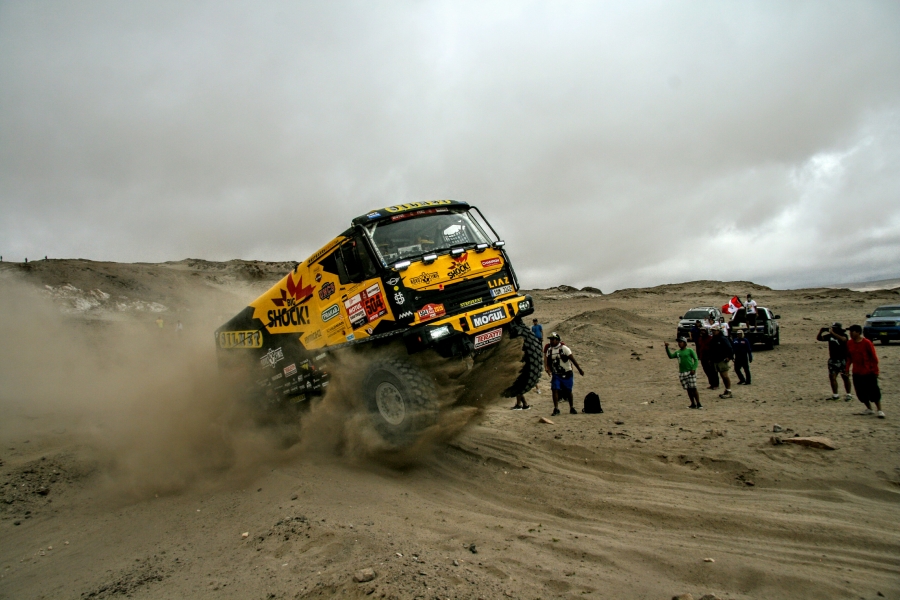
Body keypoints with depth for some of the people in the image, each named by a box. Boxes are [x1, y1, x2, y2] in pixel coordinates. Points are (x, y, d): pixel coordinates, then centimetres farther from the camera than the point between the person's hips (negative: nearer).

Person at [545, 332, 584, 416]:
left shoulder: (564, 348, -12)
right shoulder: (549, 350, 3)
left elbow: (572, 359, -10)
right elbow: (548, 362, 13)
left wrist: (579, 369, -9)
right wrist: (548, 368, -6)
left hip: (567, 374, -3)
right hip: (556, 374, 3)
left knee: (568, 392, 7)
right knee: (555, 390, -9)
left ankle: (572, 408, 24)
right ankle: (556, 409, -2)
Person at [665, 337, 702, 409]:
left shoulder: (690, 350, -1)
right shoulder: (677, 352, 13)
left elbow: (696, 360, -3)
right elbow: (671, 356, 3)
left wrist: (693, 369, -14)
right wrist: (667, 348, -5)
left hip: (690, 372, -5)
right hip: (682, 373, 5)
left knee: (693, 388, -6)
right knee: (688, 389, 6)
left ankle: (698, 404, 1)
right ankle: (693, 404, 14)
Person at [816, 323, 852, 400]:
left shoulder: (843, 335, -10)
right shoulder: (830, 336, 4)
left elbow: (843, 339, -33)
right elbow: (818, 338, 4)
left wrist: (832, 333, -35)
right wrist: (821, 331, -13)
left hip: (842, 360, -4)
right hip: (833, 360, 4)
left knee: (845, 377, 5)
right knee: (832, 377, 1)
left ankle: (848, 394, 15)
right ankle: (835, 394, 10)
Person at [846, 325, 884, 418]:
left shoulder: (867, 343, -12)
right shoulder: (849, 343, 2)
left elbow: (874, 357, -9)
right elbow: (849, 357, 11)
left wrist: (875, 370, -9)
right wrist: (847, 369, 7)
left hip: (869, 372, -5)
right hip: (857, 373, 5)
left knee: (873, 391, -1)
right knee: (861, 393, 7)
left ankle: (879, 410, 10)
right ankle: (869, 408, 23)